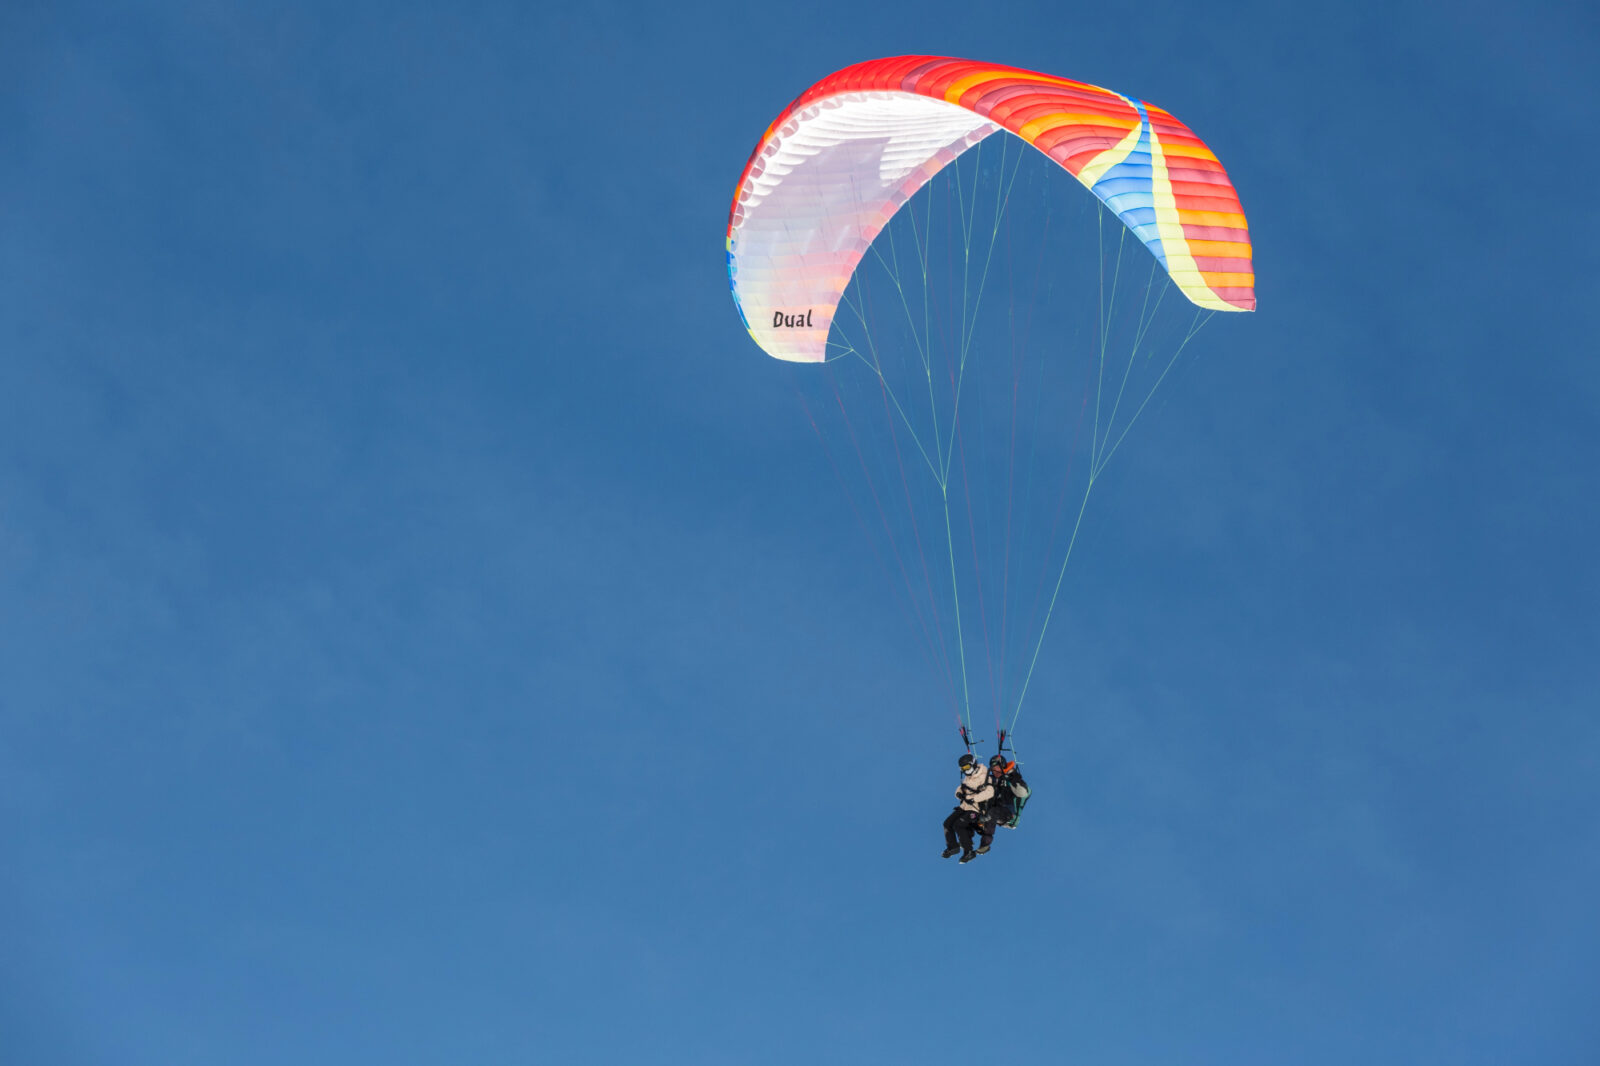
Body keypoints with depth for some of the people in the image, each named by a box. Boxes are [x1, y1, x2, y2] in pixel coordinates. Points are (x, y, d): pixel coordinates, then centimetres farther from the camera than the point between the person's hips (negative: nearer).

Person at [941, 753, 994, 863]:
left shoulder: (984, 777, -16)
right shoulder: (968, 777, 12)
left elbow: (989, 792, -30)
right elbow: (960, 788, 21)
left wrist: (972, 798, -32)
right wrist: (959, 793, -4)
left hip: (976, 810, -8)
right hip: (964, 807, 8)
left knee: (958, 825, -22)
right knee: (947, 823, 3)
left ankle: (969, 852, -11)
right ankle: (952, 847, 23)